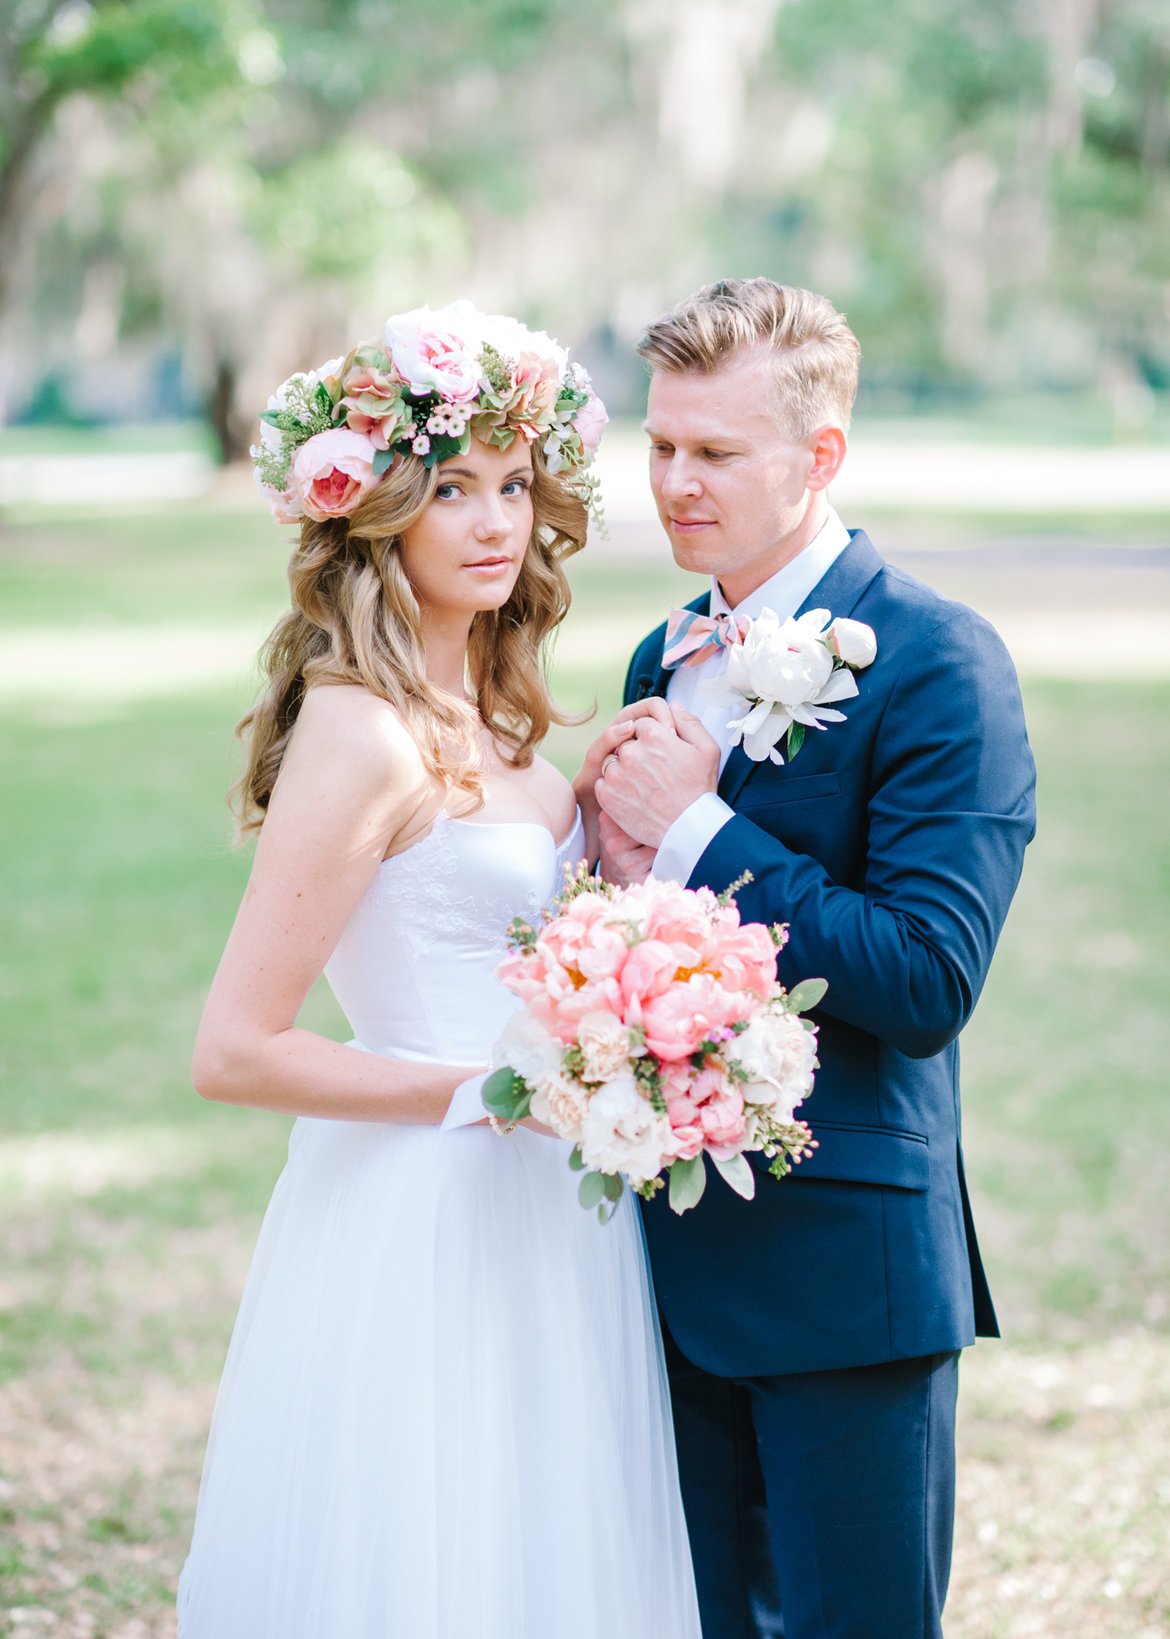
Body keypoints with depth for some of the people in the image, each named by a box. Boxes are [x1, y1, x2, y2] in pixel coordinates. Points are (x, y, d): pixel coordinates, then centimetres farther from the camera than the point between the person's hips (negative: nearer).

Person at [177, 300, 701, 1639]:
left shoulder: (485, 713, 8)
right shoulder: (362, 735, -18)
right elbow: (234, 1051, -19)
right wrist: (492, 1092, -16)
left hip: (534, 1211, 9)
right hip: (427, 1229, -9)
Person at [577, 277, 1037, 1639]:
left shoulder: (938, 665, -13)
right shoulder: (665, 659, 11)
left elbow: (928, 985, -21)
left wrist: (697, 833, -18)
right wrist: (616, 864, -7)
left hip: (844, 1267, -7)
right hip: (672, 1247, 7)